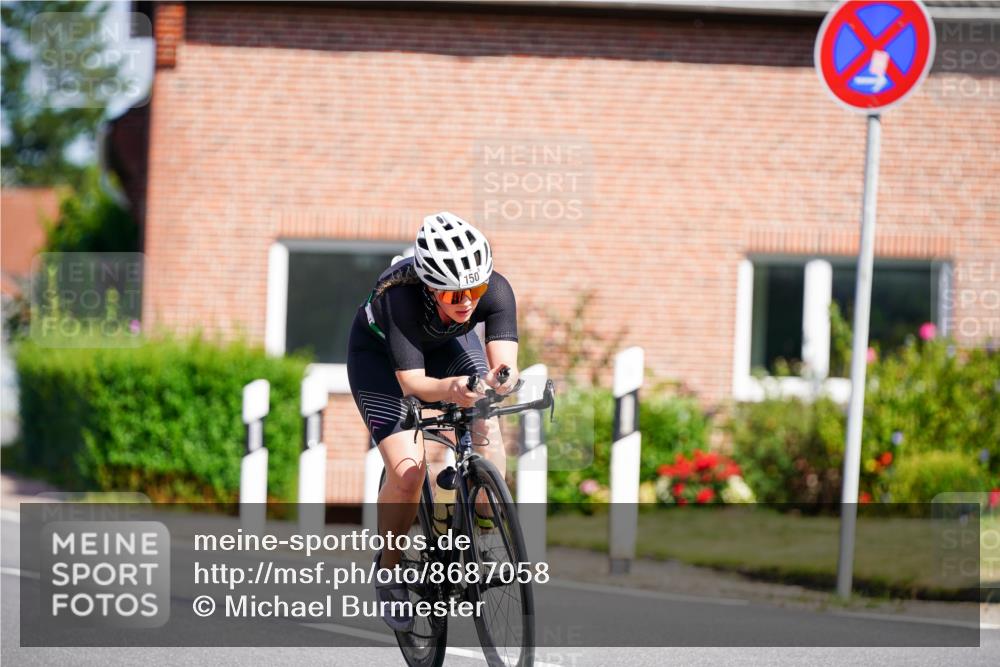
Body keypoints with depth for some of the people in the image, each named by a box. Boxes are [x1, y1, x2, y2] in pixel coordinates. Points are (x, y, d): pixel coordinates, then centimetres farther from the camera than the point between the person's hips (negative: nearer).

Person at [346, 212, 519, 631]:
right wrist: (450, 389, -62)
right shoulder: (401, 298, -40)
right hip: (380, 354, -3)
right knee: (407, 470, -18)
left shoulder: (495, 290, -32)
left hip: (449, 345, 3)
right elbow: (412, 382, -42)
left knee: (487, 432, -22)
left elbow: (505, 361, -38)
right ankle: (389, 569, 4)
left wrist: (500, 378, -62)